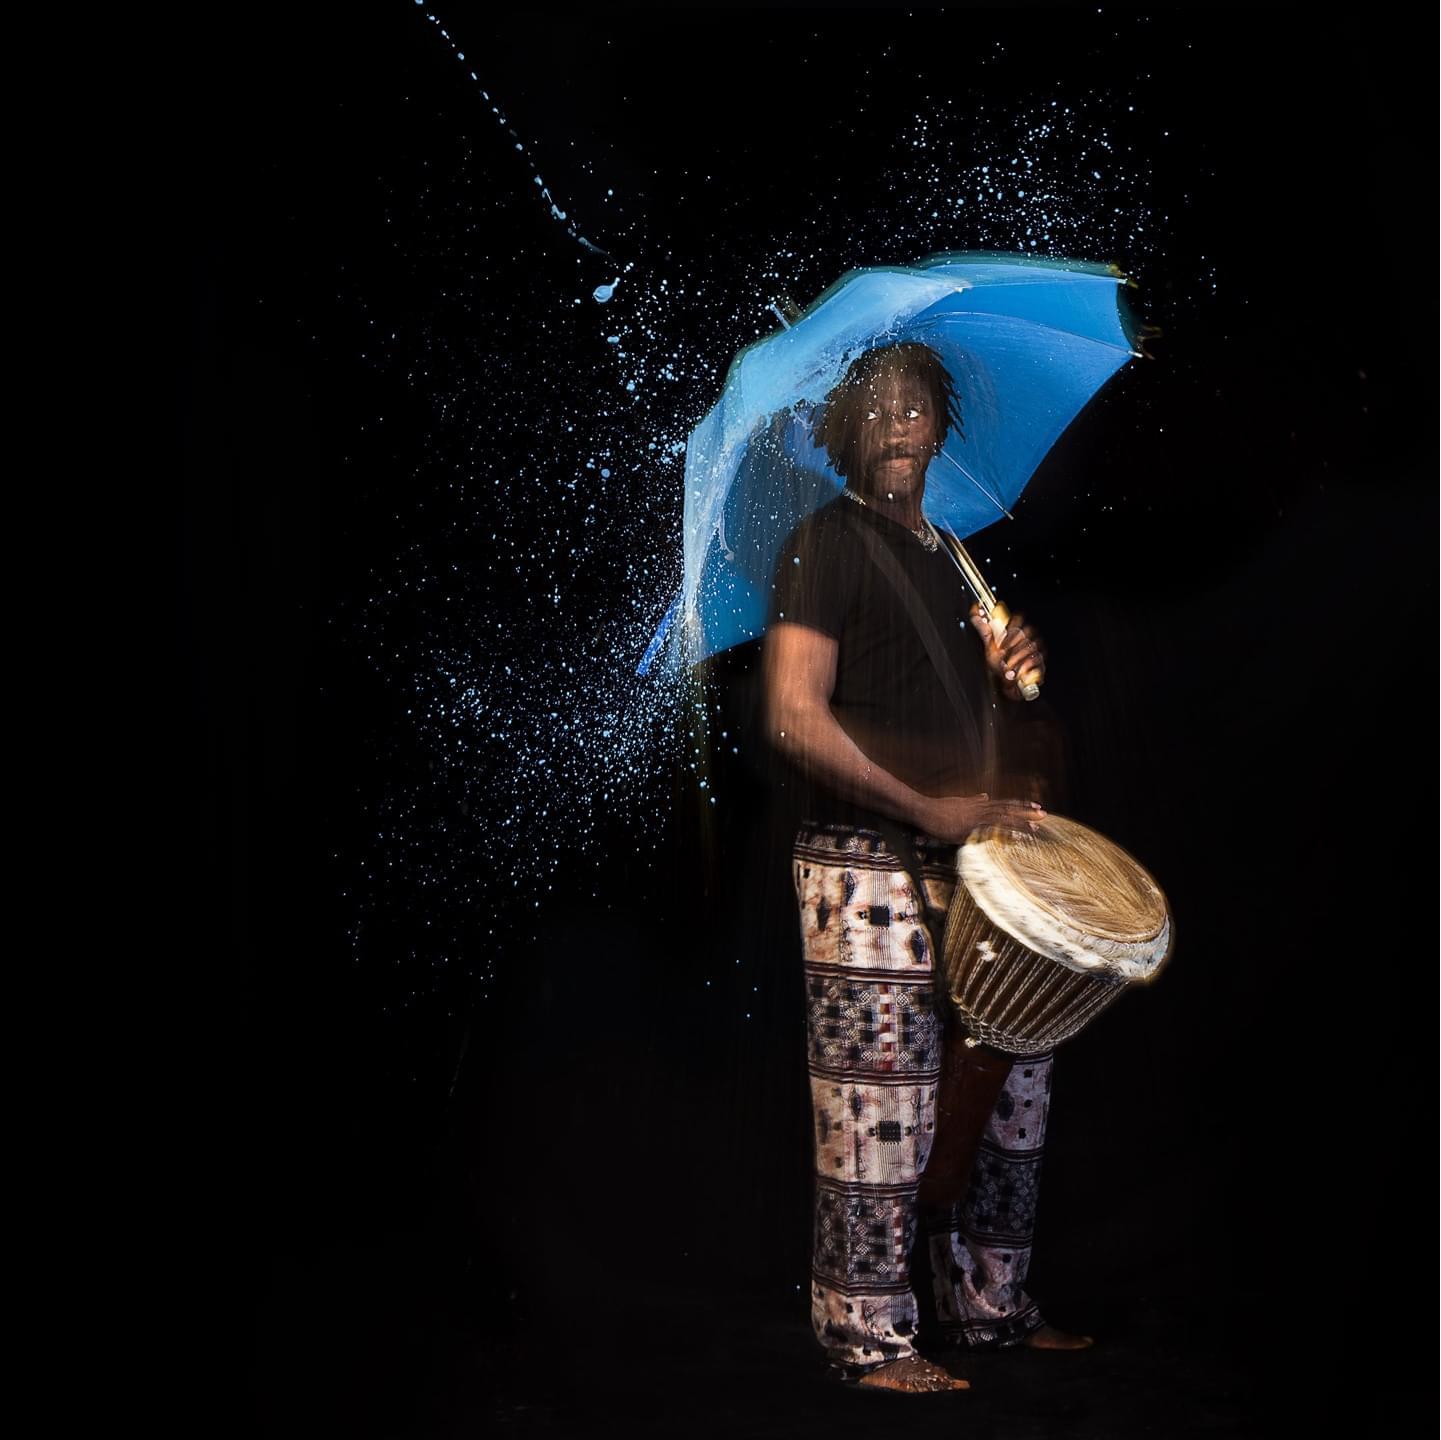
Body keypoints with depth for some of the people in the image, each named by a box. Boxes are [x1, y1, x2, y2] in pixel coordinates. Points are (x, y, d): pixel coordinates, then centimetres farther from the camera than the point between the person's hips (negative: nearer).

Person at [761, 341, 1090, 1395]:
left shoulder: (948, 554, 18)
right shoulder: (826, 543, -6)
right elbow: (794, 717, -16)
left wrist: (1011, 668, 5)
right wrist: (933, 810, -20)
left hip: (969, 863, 8)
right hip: (870, 870, -8)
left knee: (1011, 1091, 13)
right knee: (882, 1109, -5)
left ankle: (991, 1305, 28)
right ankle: (870, 1338, 9)